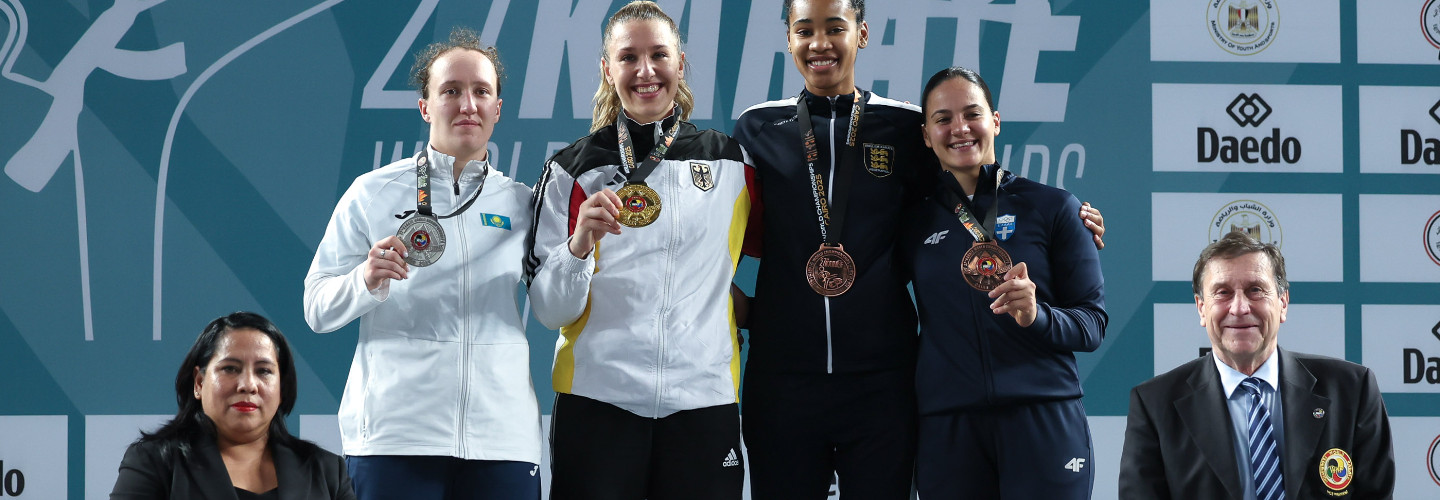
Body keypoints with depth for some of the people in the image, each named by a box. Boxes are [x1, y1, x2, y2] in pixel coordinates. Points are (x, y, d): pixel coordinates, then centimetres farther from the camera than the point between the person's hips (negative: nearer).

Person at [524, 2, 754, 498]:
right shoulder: (572, 170, 4)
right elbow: (551, 311, -1)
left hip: (703, 400, 1)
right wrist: (579, 245, -18)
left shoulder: (731, 160, 8)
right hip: (597, 400, -1)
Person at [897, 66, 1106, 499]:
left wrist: (1036, 315, -15)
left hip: (1044, 419, -1)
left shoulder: (1052, 208, 6)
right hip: (947, 428, 2)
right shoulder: (914, 224, 11)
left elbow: (1093, 323, 3)